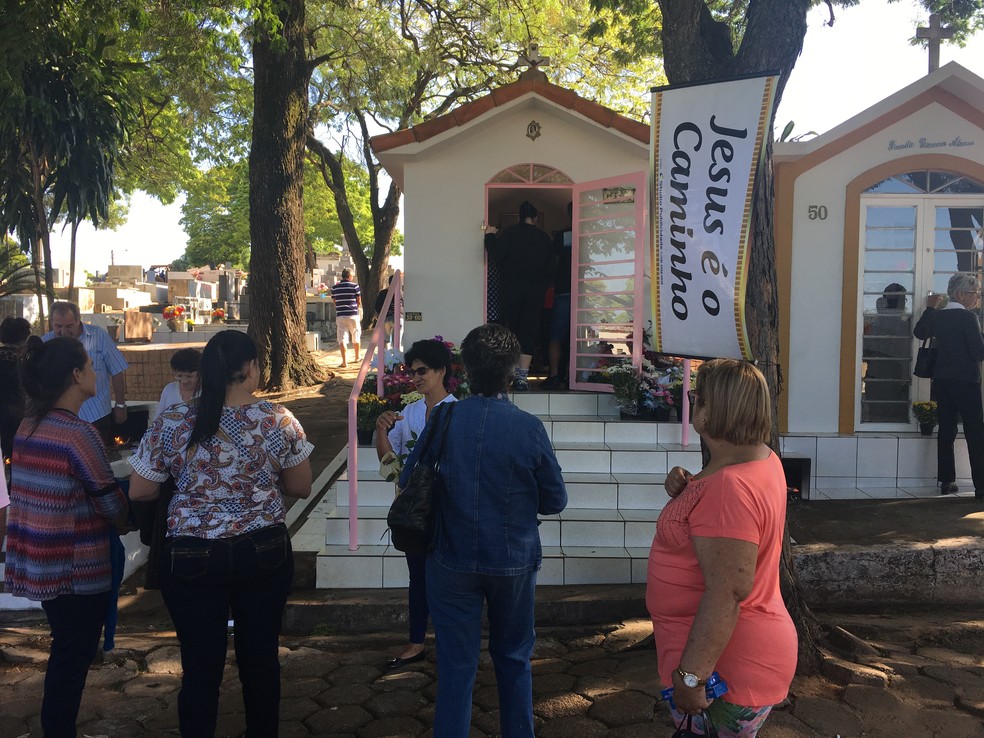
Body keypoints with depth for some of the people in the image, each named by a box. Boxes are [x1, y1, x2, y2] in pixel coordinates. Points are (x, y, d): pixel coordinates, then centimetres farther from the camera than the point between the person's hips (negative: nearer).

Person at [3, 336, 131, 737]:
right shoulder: (79, 433, -20)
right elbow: (111, 502, -16)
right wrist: (125, 520, 6)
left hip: (39, 562, 8)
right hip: (78, 568, -8)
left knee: (63, 655, 22)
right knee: (72, 661, 7)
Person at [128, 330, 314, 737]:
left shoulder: (171, 423, -9)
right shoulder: (278, 420, -10)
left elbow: (139, 491, 1)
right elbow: (301, 487, 1)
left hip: (192, 560, 0)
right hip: (265, 554, 1)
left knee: (200, 668, 12)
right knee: (261, 659, 17)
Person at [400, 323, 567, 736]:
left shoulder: (442, 420, -11)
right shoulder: (529, 428, -14)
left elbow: (406, 484, 0)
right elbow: (555, 501, -6)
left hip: (452, 562, 0)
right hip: (513, 562, 0)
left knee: (455, 665, 10)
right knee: (513, 659, 20)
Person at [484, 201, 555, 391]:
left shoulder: (510, 233, -2)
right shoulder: (544, 238, 5)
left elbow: (497, 256, -11)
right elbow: (550, 268, 8)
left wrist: (490, 236, 3)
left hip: (512, 288, -1)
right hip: (536, 291, 1)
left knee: (511, 328, 10)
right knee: (529, 331, 1)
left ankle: (514, 372, 10)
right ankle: (522, 377, -4)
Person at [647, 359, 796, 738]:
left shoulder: (729, 487, -28)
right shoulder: (763, 459, 4)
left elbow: (727, 594, -30)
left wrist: (690, 676, -26)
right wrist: (687, 490, -1)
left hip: (722, 663, -10)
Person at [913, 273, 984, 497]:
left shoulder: (937, 316, 5)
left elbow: (919, 333, 25)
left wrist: (930, 308, 28)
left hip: (942, 381, 6)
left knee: (946, 430, 10)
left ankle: (946, 481, 13)